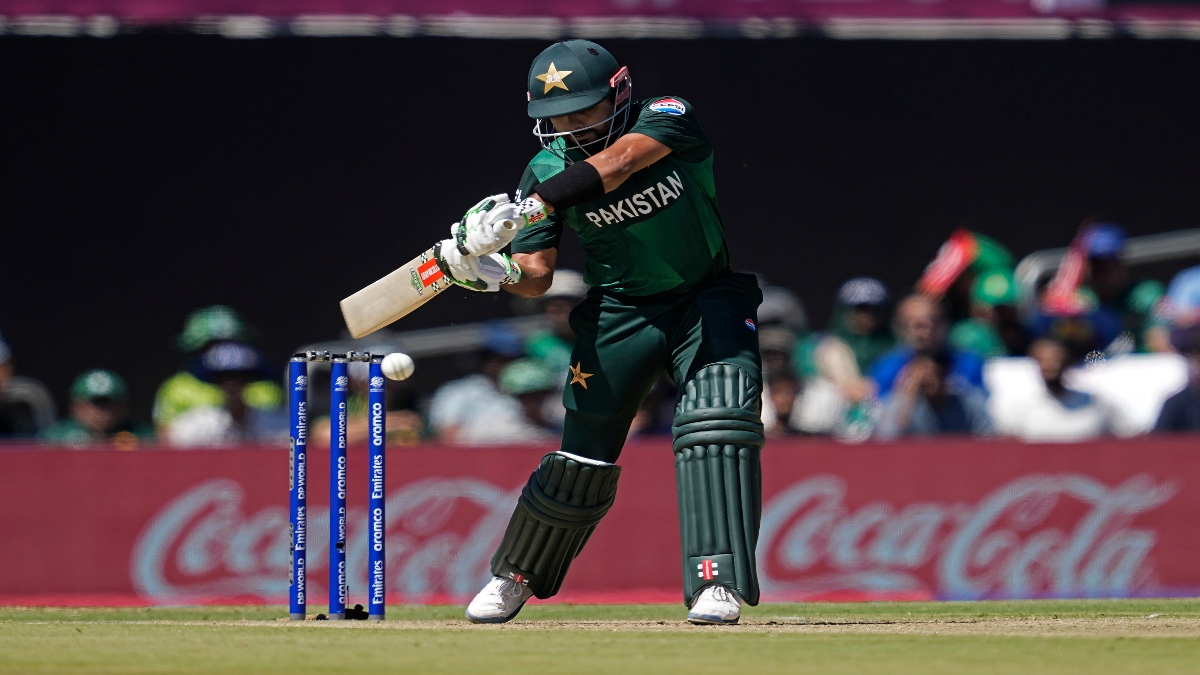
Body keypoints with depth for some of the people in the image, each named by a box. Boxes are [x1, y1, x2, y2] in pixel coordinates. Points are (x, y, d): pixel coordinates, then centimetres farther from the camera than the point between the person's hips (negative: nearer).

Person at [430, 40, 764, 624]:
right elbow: (536, 274, -12)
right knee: (583, 455, 4)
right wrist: (495, 269, -36)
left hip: (708, 302, -2)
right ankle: (513, 578, 26)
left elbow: (614, 166, -39)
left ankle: (718, 585, -20)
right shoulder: (546, 170, -10)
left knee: (716, 423, -22)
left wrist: (526, 207, -49)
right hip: (618, 310, 2)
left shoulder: (668, 120, -19)